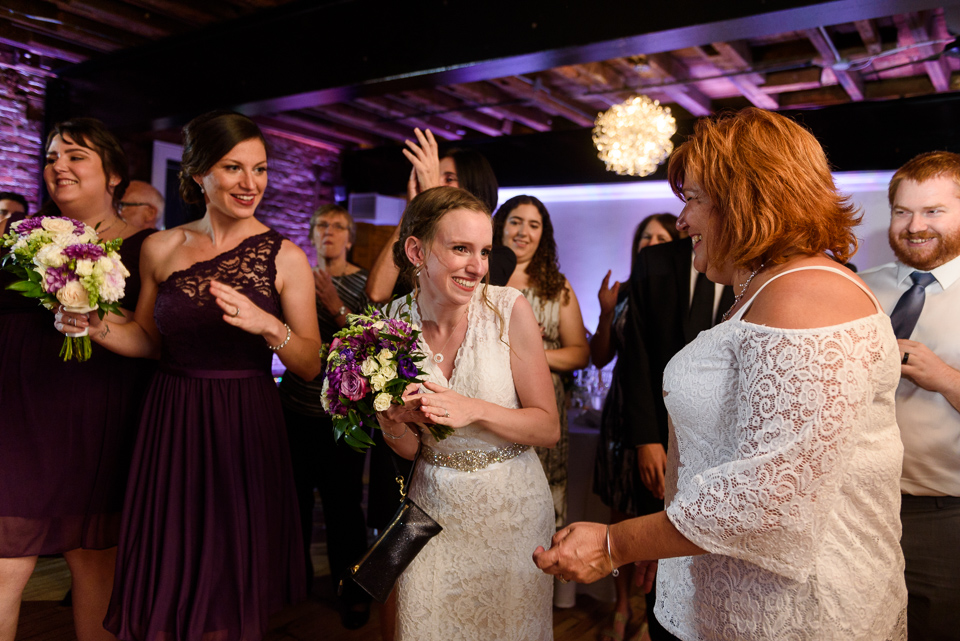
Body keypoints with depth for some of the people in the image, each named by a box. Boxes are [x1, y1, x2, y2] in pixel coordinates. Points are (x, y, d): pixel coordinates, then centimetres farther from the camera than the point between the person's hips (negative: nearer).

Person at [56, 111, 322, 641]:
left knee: (231, 578, 9)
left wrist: (267, 326, -23)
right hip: (170, 426, 2)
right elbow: (149, 340, 14)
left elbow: (310, 366, -6)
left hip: (245, 430, -2)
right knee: (164, 578, 10)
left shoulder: (285, 257, -5)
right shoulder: (160, 249, 3)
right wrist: (97, 328, -4)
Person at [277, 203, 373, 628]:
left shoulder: (364, 283, 0)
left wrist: (338, 309, -19)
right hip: (295, 405, 4)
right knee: (294, 495, 9)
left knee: (343, 502, -1)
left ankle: (352, 592, 17)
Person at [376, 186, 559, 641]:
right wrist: (394, 423, -22)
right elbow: (407, 449, 0)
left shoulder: (510, 309, -17)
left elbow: (549, 428, -12)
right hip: (436, 511, 2)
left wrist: (474, 410, -26)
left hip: (511, 507, -1)